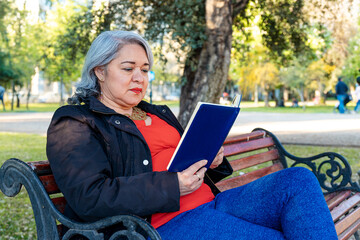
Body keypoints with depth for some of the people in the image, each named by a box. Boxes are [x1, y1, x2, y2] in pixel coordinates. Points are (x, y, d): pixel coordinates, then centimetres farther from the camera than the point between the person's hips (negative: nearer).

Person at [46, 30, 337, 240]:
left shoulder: (158, 113, 25)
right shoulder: (73, 123, 1)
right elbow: (89, 197, -14)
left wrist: (210, 160, 4)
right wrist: (171, 187, -20)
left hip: (211, 201, 8)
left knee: (298, 179, -12)